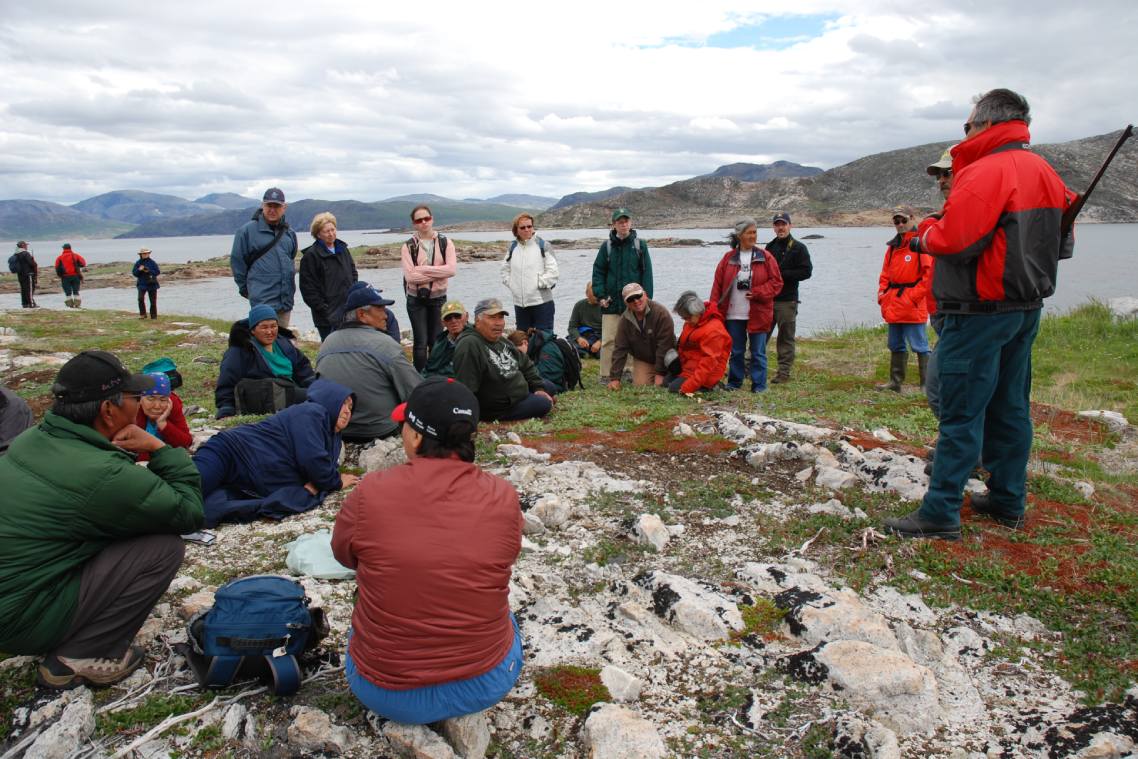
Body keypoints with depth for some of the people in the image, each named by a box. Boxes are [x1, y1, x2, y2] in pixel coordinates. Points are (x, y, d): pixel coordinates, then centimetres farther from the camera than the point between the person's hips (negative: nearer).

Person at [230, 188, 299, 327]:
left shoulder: (289, 233, 12)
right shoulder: (247, 231, -4)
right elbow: (237, 261, 0)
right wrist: (245, 288, 4)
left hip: (286, 300, 5)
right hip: (263, 301, -5)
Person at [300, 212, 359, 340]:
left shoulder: (343, 249, 13)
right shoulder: (311, 255, -7)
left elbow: (353, 273, 23)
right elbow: (308, 288, -9)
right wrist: (323, 309, -13)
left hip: (348, 312, 6)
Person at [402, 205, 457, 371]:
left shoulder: (446, 243, 3)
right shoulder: (408, 246, -2)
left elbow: (452, 269, -13)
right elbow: (410, 276, -14)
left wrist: (423, 269, -15)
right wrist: (438, 273, -13)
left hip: (438, 298, 2)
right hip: (416, 299, -1)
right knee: (420, 342, -2)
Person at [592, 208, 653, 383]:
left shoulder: (640, 245, 4)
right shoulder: (607, 246, 5)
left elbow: (647, 273, 2)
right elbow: (598, 272, 6)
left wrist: (646, 297, -5)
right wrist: (600, 295, -3)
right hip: (611, 302, 0)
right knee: (608, 340, -3)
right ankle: (606, 375, 4)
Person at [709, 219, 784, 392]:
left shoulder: (765, 257, 2)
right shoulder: (728, 258, 5)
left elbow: (776, 282, 0)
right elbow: (717, 285, 4)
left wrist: (757, 293, -13)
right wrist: (714, 309, -3)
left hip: (758, 315, -1)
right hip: (733, 315, 2)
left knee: (758, 352, 3)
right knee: (736, 351, 10)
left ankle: (759, 385, 12)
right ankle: (734, 382, 22)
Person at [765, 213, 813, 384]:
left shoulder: (799, 248, -1)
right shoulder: (770, 247, 16)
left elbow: (806, 271, -10)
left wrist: (782, 274, -15)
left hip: (787, 300, -5)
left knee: (785, 338, 1)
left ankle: (784, 372, 7)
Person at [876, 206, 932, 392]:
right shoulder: (893, 245, 17)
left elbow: (930, 273, -13)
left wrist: (914, 296, -16)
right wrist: (882, 292, 7)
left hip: (913, 306, -8)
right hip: (893, 306, 8)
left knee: (919, 346, -6)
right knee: (896, 345, 14)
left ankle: (927, 384, -1)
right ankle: (895, 382, 22)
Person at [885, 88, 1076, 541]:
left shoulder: (986, 171, -16)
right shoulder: (1045, 172, 14)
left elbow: (954, 239, -24)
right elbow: (1061, 244, 19)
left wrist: (925, 232, -5)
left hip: (981, 312, -9)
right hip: (1028, 308, 9)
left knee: (961, 414, -6)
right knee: (1010, 408, 15)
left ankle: (940, 514, -2)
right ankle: (1008, 503, 25)